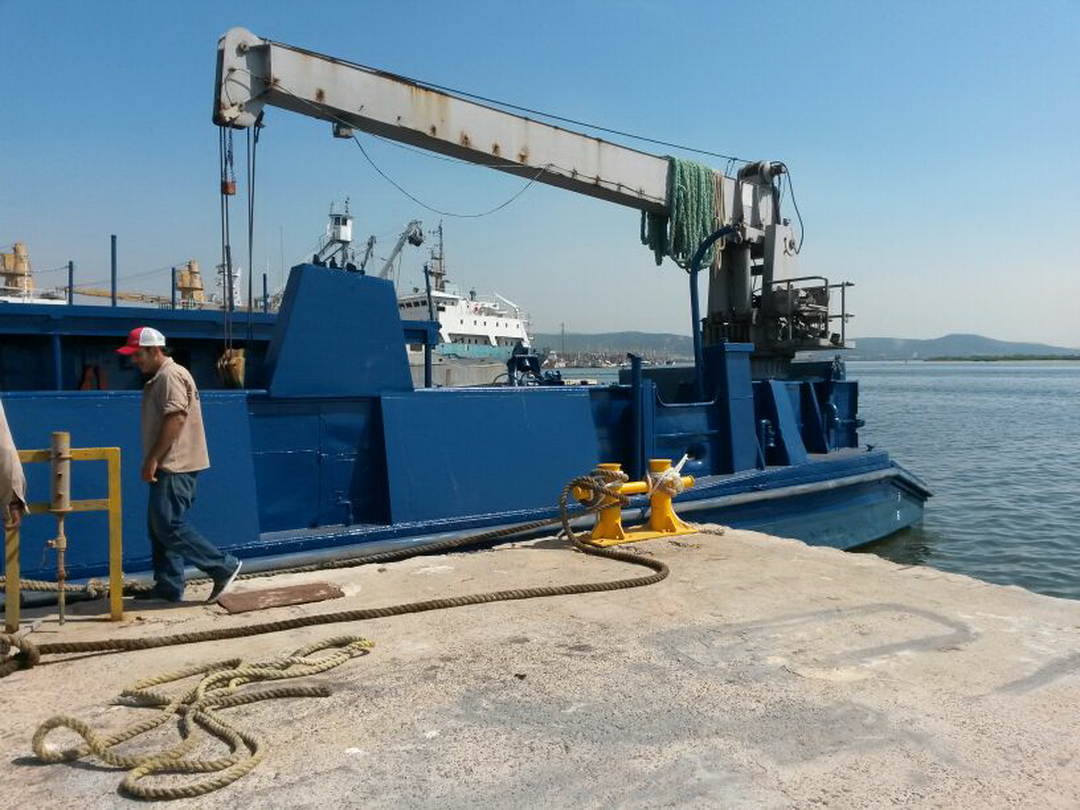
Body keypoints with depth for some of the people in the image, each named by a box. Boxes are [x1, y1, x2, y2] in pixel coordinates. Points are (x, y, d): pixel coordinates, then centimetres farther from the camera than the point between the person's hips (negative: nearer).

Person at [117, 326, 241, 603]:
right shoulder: (158, 378, 20)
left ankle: (224, 567, -7)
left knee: (169, 526, -11)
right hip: (168, 466, 11)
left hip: (175, 466, -11)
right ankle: (168, 586, 16)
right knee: (159, 527, 11)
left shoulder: (170, 375, -13)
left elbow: (175, 419, -23)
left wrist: (152, 459, -21)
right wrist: (155, 461, 20)